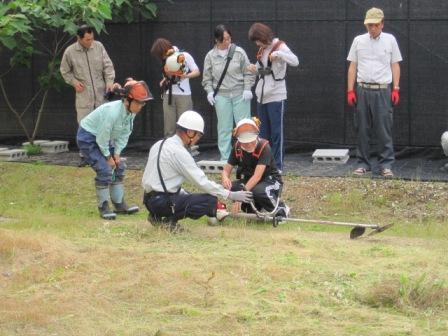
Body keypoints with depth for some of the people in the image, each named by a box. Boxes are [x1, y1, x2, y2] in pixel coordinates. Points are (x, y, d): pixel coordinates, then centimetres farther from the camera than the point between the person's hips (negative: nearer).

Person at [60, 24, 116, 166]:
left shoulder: (98, 46, -1)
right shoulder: (70, 52, -4)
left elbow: (108, 65, 4)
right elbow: (65, 71, 11)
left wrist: (109, 81, -8)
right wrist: (74, 82, -4)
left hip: (101, 93, 1)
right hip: (83, 95, -1)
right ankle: (85, 156, 7)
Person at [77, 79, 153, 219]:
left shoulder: (131, 112, -10)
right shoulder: (112, 112, -35)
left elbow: (124, 134, 2)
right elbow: (102, 138, -27)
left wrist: (117, 153, -6)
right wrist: (108, 157, -15)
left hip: (102, 138, 9)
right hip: (88, 137, -9)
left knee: (119, 167, 8)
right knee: (105, 170, -16)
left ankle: (119, 204, 18)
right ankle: (103, 207, -4)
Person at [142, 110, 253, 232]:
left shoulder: (159, 145, 12)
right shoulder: (179, 152, -15)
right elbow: (202, 182, -15)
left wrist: (185, 194, 19)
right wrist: (231, 195, -10)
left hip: (149, 200, 10)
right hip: (163, 202, -10)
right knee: (211, 200, -14)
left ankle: (157, 216, 15)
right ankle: (170, 220, -11)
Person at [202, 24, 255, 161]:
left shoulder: (238, 52, 0)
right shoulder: (210, 56, 4)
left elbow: (248, 73, 2)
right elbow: (207, 77, 9)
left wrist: (247, 89, -7)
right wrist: (210, 91, -5)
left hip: (240, 95, -1)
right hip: (221, 96, 1)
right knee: (224, 128, 3)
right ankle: (225, 158, 7)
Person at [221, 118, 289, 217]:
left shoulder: (264, 147, -25)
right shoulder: (237, 148, -9)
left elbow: (257, 176, -34)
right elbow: (226, 170, -7)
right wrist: (225, 179, -33)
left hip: (271, 181, -5)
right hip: (249, 181, 5)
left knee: (258, 192, -40)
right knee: (229, 188, -25)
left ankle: (280, 208, -8)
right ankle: (253, 208, 3)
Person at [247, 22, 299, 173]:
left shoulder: (280, 46, -8)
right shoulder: (262, 50, 14)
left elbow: (295, 62, -22)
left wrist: (278, 54, -33)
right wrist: (256, 70, 3)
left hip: (276, 97, -7)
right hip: (262, 97, 7)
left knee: (276, 132, -4)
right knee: (263, 133, 10)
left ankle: (278, 165, -1)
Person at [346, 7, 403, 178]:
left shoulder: (390, 40, 4)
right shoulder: (358, 41, 6)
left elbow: (395, 66, 6)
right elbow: (352, 67, 8)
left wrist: (396, 89, -2)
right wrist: (350, 90, 2)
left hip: (383, 90, -2)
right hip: (362, 90, 2)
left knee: (384, 130, -3)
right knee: (362, 130, 5)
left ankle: (386, 164, 1)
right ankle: (363, 163, 13)